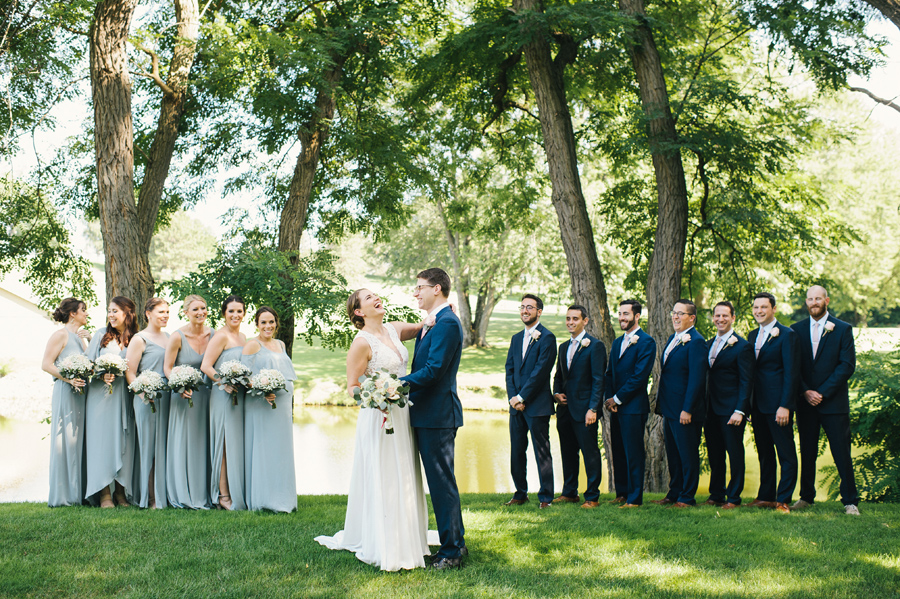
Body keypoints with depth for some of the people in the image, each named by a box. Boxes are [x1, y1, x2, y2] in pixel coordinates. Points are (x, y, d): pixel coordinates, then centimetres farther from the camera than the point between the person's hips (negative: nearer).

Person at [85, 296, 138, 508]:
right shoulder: (101, 334, 6)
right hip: (100, 394, 0)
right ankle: (104, 494, -1)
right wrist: (103, 374, -12)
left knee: (123, 441, 0)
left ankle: (122, 492, 7)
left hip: (124, 395, 0)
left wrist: (118, 374, -10)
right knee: (101, 439, -3)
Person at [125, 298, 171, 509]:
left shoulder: (169, 337, 17)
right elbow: (130, 373, -6)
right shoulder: (139, 339, -2)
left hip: (168, 397, 6)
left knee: (165, 446, 7)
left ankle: (164, 495, 11)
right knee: (149, 446, -3)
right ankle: (150, 498, 0)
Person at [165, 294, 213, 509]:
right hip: (184, 395, -4)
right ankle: (183, 494, 6)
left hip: (206, 393, 4)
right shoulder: (178, 337, -9)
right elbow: (167, 367, -6)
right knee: (183, 443, -1)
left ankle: (203, 493, 13)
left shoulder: (213, 335, 2)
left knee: (204, 442, 6)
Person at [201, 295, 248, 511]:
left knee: (238, 443, 9)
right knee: (226, 443, -6)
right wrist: (225, 382, -24)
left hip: (241, 396, 8)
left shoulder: (243, 337, 16)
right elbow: (206, 366, -14)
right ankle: (223, 495, -2)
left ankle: (237, 494, 15)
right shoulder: (221, 336, -8)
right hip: (224, 395, -8)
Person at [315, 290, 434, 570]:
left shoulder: (394, 329, 7)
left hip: (403, 415, 7)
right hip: (379, 418, -7)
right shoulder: (362, 342, -11)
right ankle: (386, 550, 7)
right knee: (382, 482, -2)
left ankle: (406, 541, 25)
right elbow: (351, 387, -9)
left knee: (404, 481, 14)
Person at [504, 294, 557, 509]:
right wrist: (513, 397, -2)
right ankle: (520, 493, 20)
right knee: (516, 451, 10)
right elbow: (509, 370, 12)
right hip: (516, 404, 7)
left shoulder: (546, 337, -6)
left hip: (537, 405, -7)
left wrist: (522, 397, -13)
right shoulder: (516, 338, 17)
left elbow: (540, 371, -13)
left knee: (542, 452, -2)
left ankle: (545, 497, 4)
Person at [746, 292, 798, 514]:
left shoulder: (786, 335, -8)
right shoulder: (753, 335, 14)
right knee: (764, 453, 13)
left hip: (777, 404, -7)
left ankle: (783, 500, 3)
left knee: (786, 454, 0)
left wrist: (785, 406, -17)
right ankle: (765, 496, 20)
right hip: (758, 404, 7)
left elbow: (791, 373, -12)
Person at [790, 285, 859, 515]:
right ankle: (806, 496, 20)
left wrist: (822, 392, -11)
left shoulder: (842, 329, 0)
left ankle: (850, 501, 5)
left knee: (842, 453, -2)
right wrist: (806, 391, -7)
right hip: (806, 402, 3)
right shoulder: (797, 330, 9)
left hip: (834, 401, -3)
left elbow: (847, 365, -6)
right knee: (807, 452, 9)